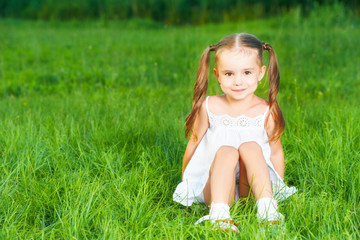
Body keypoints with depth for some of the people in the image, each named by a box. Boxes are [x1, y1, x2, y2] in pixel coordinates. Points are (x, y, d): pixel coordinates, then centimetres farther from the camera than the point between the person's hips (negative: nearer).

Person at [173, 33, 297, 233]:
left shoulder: (266, 112, -4)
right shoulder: (209, 107, -3)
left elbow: (276, 151, 8)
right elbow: (193, 144, 7)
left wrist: (279, 189, 10)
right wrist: (185, 184, 13)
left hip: (252, 187, 0)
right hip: (216, 187, 0)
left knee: (250, 147, -25)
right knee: (226, 151, -28)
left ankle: (267, 207, -35)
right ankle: (219, 213, -44)